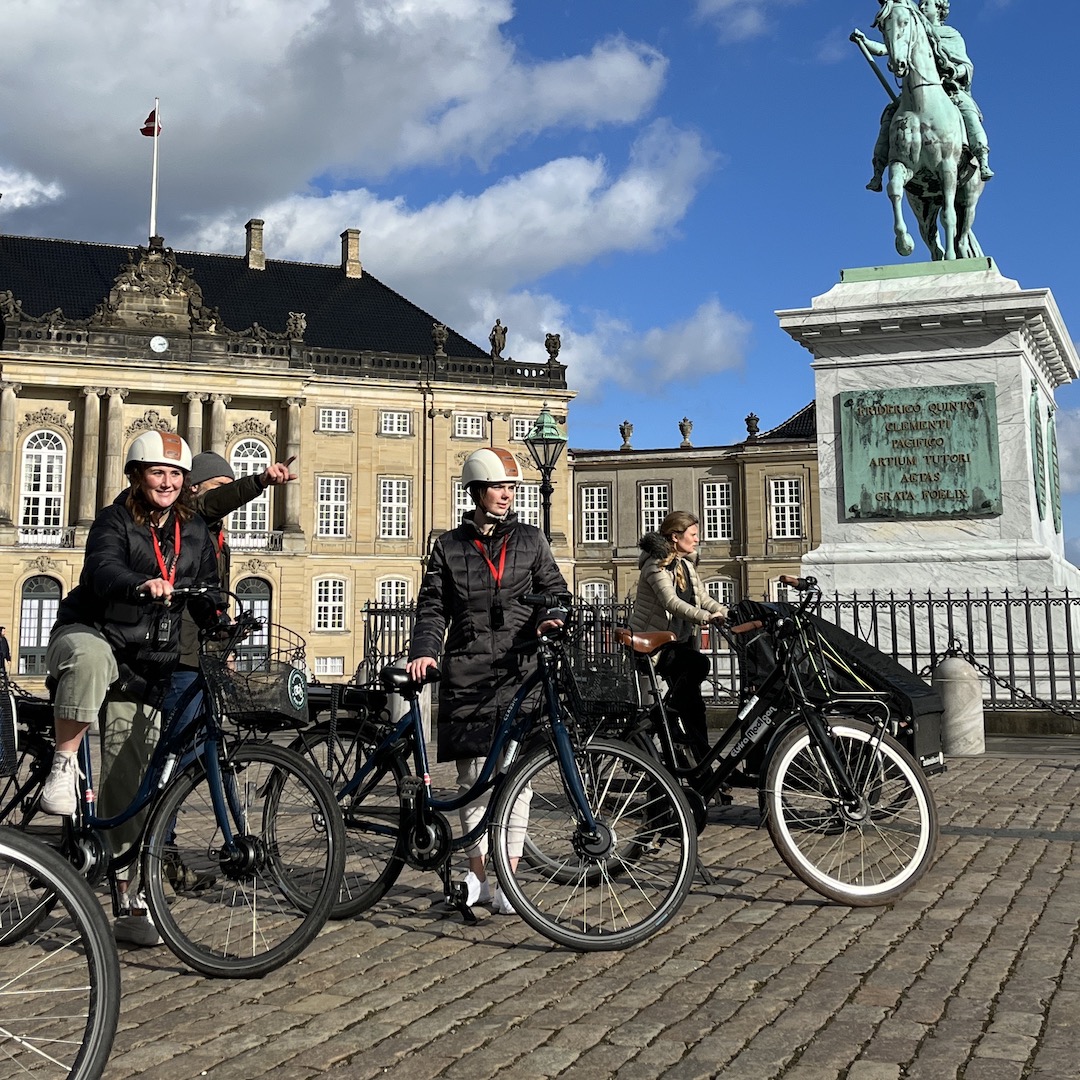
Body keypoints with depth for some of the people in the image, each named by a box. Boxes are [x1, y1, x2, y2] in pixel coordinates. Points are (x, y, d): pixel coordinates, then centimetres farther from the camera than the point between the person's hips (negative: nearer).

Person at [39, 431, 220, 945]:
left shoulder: (194, 531, 9)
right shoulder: (114, 521, -6)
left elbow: (207, 592, 14)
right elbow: (103, 568, -26)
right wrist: (141, 585, -48)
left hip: (146, 667, 4)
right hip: (89, 632, -3)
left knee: (129, 786, 2)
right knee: (91, 656, -44)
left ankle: (131, 905, 8)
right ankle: (63, 768, -28)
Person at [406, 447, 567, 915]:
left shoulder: (530, 540, 12)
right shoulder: (449, 546, 10)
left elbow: (554, 590, 12)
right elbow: (432, 608, 7)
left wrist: (549, 618, -10)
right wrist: (424, 652, -10)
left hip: (518, 672, 0)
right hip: (466, 674, 0)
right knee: (473, 779, 3)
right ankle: (478, 874, 16)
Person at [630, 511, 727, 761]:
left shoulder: (685, 564, 14)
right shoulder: (656, 564, -15)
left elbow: (703, 598, 12)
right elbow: (671, 602, -29)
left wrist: (731, 614, -5)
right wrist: (706, 617, -42)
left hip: (680, 641, 8)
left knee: (691, 702, 2)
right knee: (699, 664, -29)